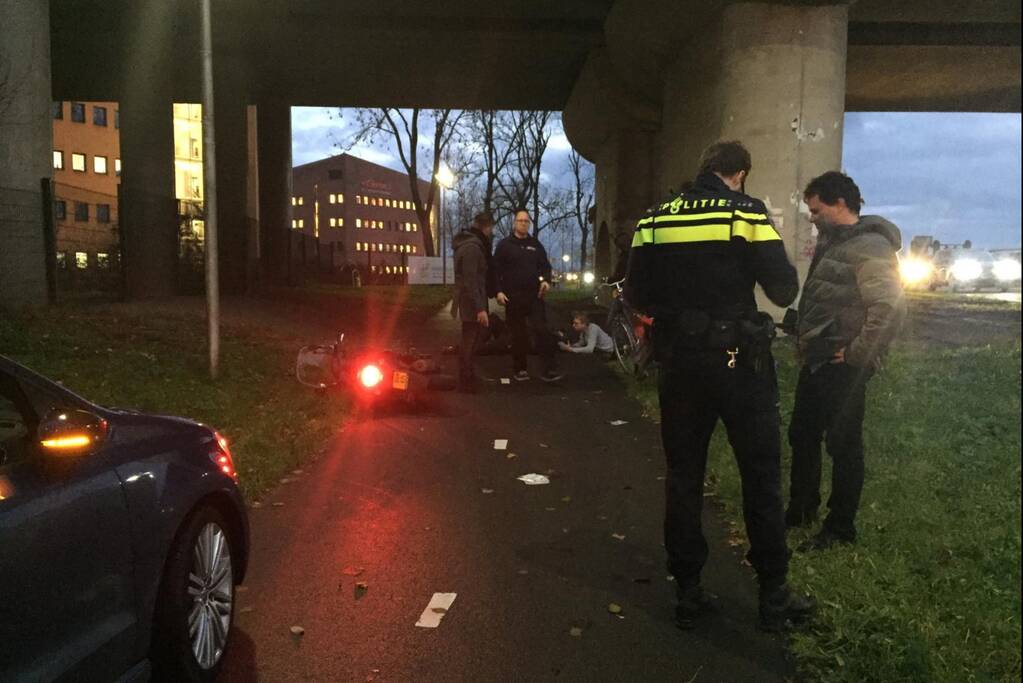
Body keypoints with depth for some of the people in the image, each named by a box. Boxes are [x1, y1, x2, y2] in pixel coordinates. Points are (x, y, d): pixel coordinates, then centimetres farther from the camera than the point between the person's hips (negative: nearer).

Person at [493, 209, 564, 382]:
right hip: (513, 296, -1)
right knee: (518, 334, 4)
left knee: (542, 330, -10)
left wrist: (546, 280, -7)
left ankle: (549, 369, -11)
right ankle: (520, 368, 15)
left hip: (534, 295, 2)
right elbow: (496, 270, 0)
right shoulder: (504, 245, 3)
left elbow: (545, 265, 14)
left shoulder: (535, 244, 13)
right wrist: (499, 291, -11)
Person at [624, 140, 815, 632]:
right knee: (761, 478, 9)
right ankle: (773, 595, 18)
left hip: (679, 363, 3)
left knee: (683, 478, 12)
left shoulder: (655, 219, 4)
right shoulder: (746, 212, -7)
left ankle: (688, 592, 19)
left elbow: (637, 294, 6)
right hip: (739, 362, -3)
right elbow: (783, 288, -10)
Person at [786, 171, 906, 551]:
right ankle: (801, 509, 34)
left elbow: (890, 307, -25)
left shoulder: (869, 246, -16)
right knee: (802, 436, 17)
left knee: (843, 444, 1)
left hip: (843, 367, -10)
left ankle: (840, 528, 15)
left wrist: (856, 355, -20)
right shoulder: (831, 242, 14)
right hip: (816, 362, 10)